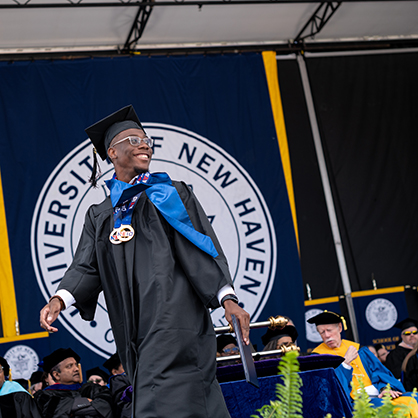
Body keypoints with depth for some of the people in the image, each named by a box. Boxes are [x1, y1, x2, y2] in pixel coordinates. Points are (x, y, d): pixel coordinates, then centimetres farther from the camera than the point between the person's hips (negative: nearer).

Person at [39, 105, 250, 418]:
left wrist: (227, 298, -13)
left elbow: (203, 246, 1)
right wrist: (61, 298, -14)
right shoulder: (100, 215, 19)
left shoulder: (173, 194, 10)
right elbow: (87, 266, 7)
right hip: (136, 331, 4)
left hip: (175, 318, -3)